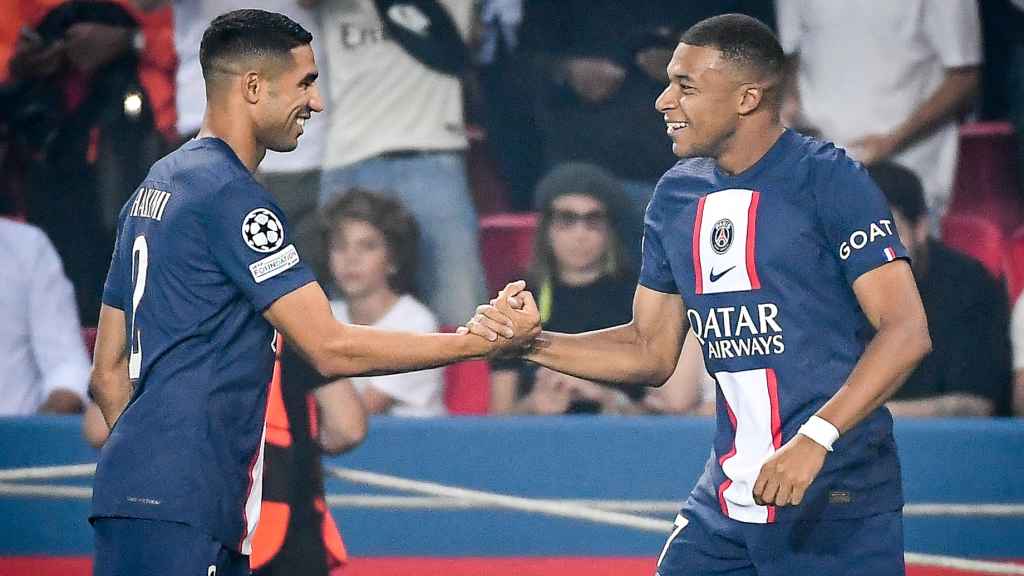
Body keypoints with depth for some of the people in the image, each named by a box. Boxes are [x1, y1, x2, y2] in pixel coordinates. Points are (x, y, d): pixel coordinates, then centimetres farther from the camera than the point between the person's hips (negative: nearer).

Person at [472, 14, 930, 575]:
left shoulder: (827, 180, -10)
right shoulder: (677, 195, 11)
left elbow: (906, 333, -16)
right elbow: (652, 352, 17)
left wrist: (815, 438, -27)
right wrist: (534, 343, 2)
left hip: (838, 502, -6)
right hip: (726, 501, 6)